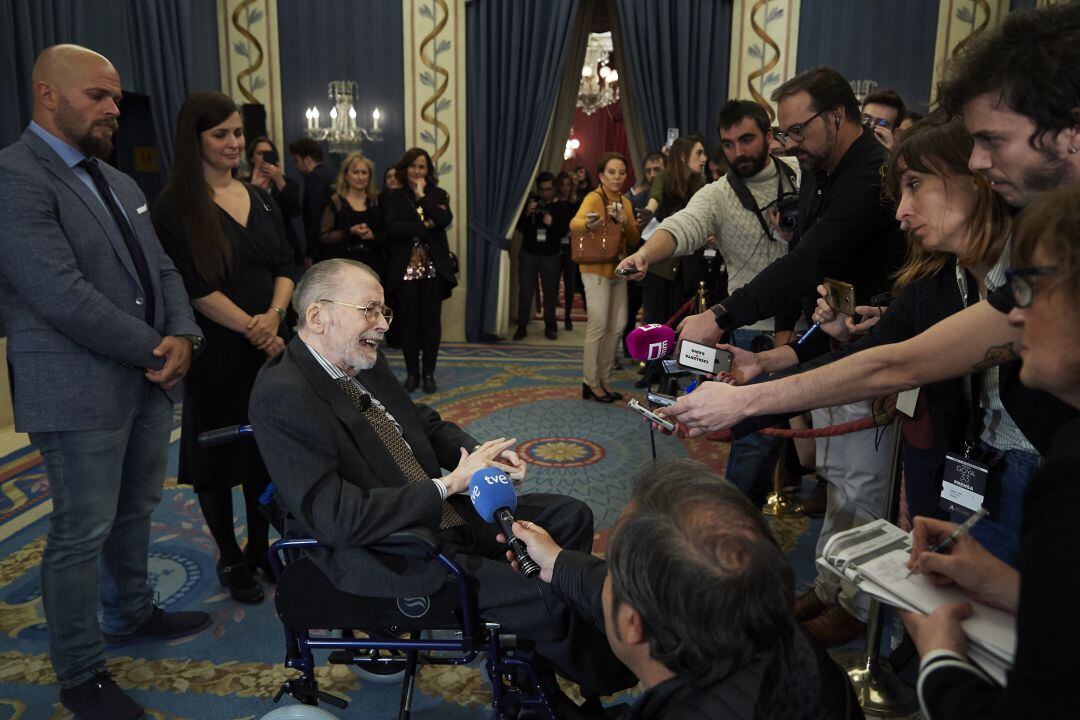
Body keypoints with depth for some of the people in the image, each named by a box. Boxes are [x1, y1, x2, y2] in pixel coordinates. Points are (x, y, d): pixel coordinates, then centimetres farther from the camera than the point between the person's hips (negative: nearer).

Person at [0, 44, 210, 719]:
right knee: (82, 534, 5)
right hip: (81, 393, -8)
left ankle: (131, 613, 42)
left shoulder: (119, 182, 15)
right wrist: (155, 349, -16)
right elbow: (62, 294, -22)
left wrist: (183, 336, -6)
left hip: (150, 383, 8)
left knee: (136, 512, 21)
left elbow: (163, 269, 12)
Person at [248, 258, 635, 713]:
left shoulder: (366, 362, 3)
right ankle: (609, 683, 15)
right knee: (552, 598, -17)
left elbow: (428, 425, 16)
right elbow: (338, 518, -26)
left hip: (441, 517, 9)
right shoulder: (282, 394, -22)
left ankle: (533, 663, 19)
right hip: (388, 557, -9)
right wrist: (450, 485, -23)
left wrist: (480, 453, -5)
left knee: (570, 516, 8)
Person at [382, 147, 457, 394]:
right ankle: (412, 373, 14)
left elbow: (445, 220, -11)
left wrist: (422, 196, -8)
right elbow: (391, 227, -12)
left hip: (433, 268, 1)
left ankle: (429, 373, 12)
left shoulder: (438, 195, 8)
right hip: (404, 269, -1)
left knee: (431, 320, 3)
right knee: (408, 320, 3)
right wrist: (424, 226, -13)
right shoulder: (394, 197, 4)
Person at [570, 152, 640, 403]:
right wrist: (590, 224, -55)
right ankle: (590, 382, 0)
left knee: (617, 327, 9)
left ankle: (604, 380, 20)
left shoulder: (625, 202, 11)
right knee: (599, 325, -10)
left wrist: (625, 222, -11)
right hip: (596, 269, -8)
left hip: (617, 270, 8)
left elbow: (634, 240, 9)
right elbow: (575, 224, -32)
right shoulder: (594, 198, -12)